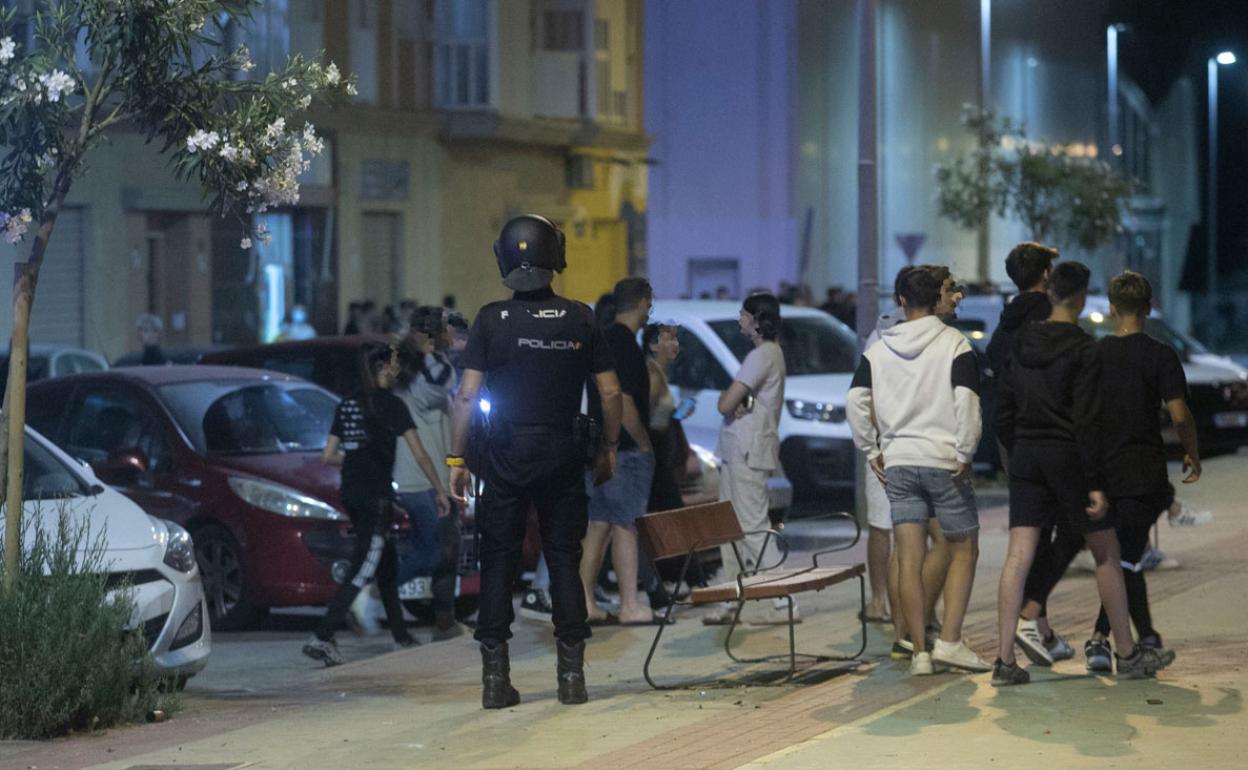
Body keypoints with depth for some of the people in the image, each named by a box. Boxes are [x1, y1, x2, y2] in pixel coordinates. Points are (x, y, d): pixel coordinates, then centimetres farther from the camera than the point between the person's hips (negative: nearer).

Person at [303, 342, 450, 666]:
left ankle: (400, 635, 26)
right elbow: (420, 455, -9)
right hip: (376, 496, -7)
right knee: (362, 572, -9)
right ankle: (322, 639, -19)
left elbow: (328, 456, 10)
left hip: (350, 494, 8)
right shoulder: (390, 404, -9)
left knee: (386, 564, 19)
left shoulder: (347, 405, 10)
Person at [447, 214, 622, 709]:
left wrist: (456, 459, 0)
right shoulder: (579, 319, -1)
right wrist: (608, 448, 14)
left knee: (498, 561, 5)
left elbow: (468, 395, -7)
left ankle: (495, 676, 2)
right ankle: (572, 674, 7)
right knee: (564, 559, 8)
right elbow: (610, 393, 1)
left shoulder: (491, 320, -5)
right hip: (563, 454, 1)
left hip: (506, 457, -1)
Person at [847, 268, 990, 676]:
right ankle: (949, 641, -3)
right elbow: (966, 400, -15)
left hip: (897, 462, 3)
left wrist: (871, 451, 7)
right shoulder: (954, 344, -4)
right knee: (964, 550, 7)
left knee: (909, 558, 3)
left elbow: (856, 401, 0)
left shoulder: (878, 350, 7)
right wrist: (965, 453, -10)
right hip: (944, 461, -3)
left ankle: (919, 651, 3)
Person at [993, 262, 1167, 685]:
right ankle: (1128, 654, 17)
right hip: (1069, 458, -5)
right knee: (1107, 555, 9)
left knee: (1017, 556, 0)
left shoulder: (1021, 344, 6)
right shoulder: (1083, 349, -12)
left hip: (1026, 456, 5)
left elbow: (1004, 414, 9)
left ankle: (1004, 659, -6)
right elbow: (1086, 422, -15)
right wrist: (1096, 483, -13)